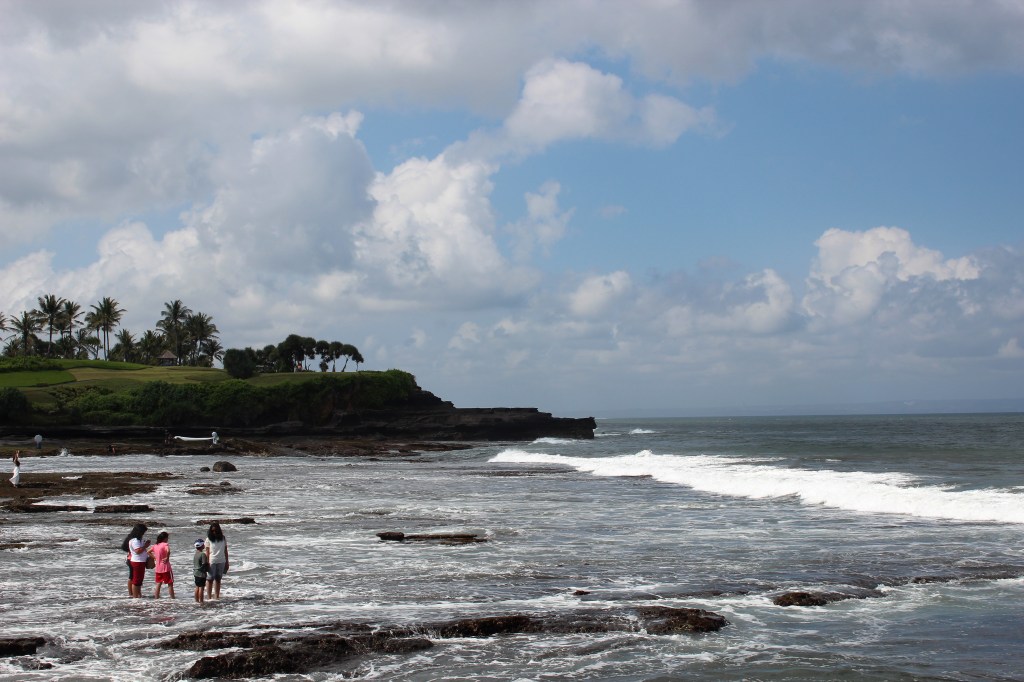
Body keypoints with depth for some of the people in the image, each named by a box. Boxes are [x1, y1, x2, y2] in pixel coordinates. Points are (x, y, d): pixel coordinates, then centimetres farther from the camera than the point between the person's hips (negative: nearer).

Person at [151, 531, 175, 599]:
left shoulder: (155, 545, 7)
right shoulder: (165, 544, -13)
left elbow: (148, 552, 18)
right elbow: (168, 551, -34)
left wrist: (154, 557, 14)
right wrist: (167, 558, -20)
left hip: (158, 568, 6)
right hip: (165, 568, -6)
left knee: (158, 584, 15)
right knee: (170, 584, 2)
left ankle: (156, 598, 16)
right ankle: (173, 599, 2)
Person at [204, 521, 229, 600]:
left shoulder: (223, 538, 4)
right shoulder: (209, 539, -3)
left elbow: (225, 551, 9)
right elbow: (207, 552, -4)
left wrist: (227, 562, 9)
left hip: (221, 561, 3)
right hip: (212, 562, -3)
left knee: (218, 579, 8)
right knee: (210, 579, -1)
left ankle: (217, 596, 13)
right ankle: (209, 597, 2)